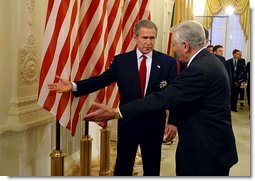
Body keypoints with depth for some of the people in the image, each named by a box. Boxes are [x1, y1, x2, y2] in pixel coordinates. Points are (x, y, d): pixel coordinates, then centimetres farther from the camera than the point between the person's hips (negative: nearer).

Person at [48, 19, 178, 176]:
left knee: (152, 168, 16)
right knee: (122, 167, 13)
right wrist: (74, 86, -15)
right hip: (128, 122, 1)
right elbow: (101, 80, -4)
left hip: (154, 124, 0)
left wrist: (173, 122, -12)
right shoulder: (121, 60, 0)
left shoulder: (168, 62, -4)